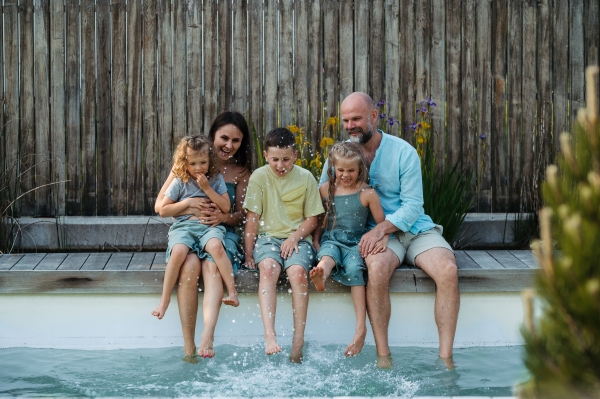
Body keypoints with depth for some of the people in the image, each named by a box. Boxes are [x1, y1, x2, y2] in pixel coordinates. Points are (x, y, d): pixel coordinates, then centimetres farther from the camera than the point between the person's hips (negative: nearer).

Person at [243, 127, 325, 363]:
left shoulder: (305, 178, 5)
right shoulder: (259, 177, 4)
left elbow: (312, 219, 7)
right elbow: (252, 218, 4)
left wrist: (295, 237, -10)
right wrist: (249, 253, -3)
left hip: (297, 239, 0)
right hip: (268, 236, 0)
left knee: (298, 272, -30)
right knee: (268, 268, -33)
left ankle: (298, 343, -30)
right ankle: (269, 336, -45)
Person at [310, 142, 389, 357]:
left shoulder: (367, 194, 0)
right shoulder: (326, 189, 9)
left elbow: (383, 223, 3)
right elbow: (319, 218, 21)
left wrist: (383, 240, -16)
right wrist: (316, 241, 10)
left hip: (356, 242, -2)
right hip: (331, 240, 2)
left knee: (354, 267, -31)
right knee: (329, 257, -33)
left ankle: (361, 328, -37)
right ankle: (320, 275, -73)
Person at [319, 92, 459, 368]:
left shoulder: (403, 152, -3)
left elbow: (412, 205, -7)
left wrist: (381, 228, -24)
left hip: (415, 228, 0)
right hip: (376, 234, 0)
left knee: (448, 270, -28)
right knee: (377, 267, -36)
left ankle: (445, 358, -24)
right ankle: (383, 356, -29)